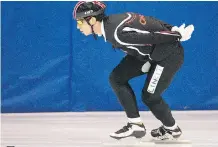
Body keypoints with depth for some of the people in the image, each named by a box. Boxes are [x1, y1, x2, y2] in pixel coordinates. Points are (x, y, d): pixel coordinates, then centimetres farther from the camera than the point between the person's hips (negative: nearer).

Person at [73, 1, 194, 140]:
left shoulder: (117, 33, -32)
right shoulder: (109, 24, -2)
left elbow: (154, 37, -27)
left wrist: (179, 35, -15)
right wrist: (174, 30, 4)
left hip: (170, 54, -9)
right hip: (150, 53, 9)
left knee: (149, 96, -2)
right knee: (117, 78, 1)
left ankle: (172, 129, 24)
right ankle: (135, 124, 8)